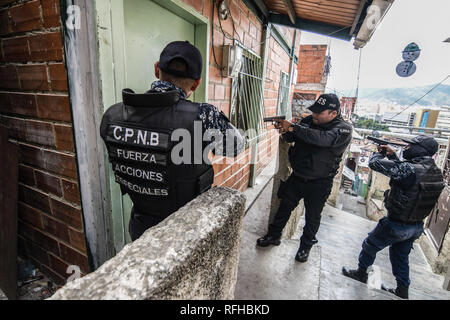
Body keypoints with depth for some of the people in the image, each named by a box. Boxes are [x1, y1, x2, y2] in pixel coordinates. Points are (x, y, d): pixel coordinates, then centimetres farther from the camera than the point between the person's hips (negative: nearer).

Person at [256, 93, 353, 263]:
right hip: (297, 177, 4)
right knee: (284, 208, 14)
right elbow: (291, 138, 4)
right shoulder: (309, 120, -2)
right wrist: (285, 130, -20)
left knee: (312, 217, 13)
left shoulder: (343, 129, -17)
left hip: (318, 184, -4)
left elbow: (323, 138, -36)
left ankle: (305, 246, 36)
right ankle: (273, 236, 35)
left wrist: (292, 127, -37)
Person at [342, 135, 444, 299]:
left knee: (370, 245, 15)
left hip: (396, 226, -8)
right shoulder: (436, 172, -1)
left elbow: (374, 163, -25)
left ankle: (361, 272, 34)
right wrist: (392, 155, 7)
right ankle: (402, 291, 39)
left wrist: (380, 152, -4)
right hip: (417, 227, 8)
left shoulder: (411, 169, -28)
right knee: (400, 256, 25)